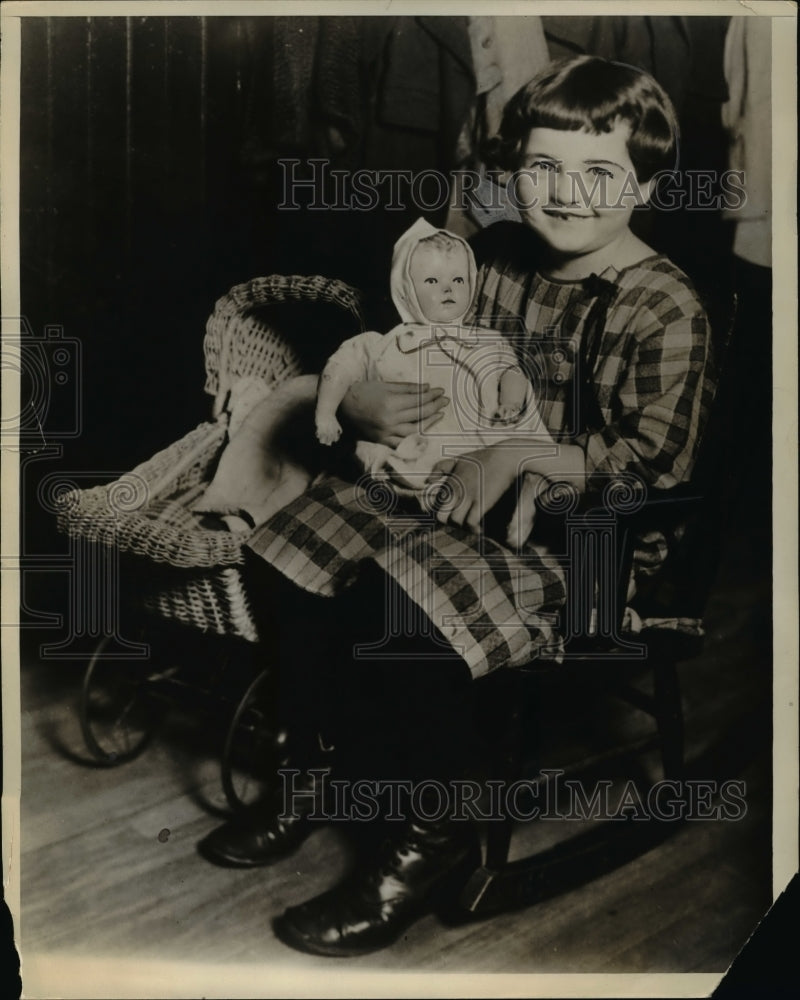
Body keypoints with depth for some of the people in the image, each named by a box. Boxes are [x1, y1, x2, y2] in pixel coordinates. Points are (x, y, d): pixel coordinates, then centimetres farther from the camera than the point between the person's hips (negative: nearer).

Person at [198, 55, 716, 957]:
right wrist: (375, 404, -13)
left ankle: (431, 838, -5)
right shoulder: (496, 258, 6)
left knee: (408, 606, -29)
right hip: (460, 488, 7)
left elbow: (656, 471, -18)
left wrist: (517, 453, -25)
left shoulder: (666, 311, -11)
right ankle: (315, 767, 11)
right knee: (299, 554, -8)